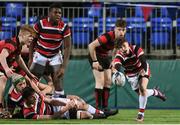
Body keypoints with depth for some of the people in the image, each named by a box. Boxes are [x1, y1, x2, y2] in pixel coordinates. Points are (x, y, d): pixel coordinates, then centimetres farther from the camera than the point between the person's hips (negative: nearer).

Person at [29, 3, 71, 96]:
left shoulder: (64, 27, -17)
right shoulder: (40, 24, -19)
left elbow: (67, 47, -14)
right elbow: (32, 41, -4)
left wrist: (63, 67, -20)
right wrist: (30, 58, -4)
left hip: (55, 57, 0)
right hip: (40, 55, 0)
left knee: (58, 82, -8)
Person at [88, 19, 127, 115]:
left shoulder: (121, 38, -7)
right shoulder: (107, 37, -32)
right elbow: (91, 46, -31)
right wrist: (94, 61, -26)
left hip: (105, 56, 8)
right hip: (96, 56, -8)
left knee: (108, 81, 7)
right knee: (100, 81, -12)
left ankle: (105, 107, 12)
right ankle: (98, 108, -8)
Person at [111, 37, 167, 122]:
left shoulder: (136, 49, -29)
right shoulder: (119, 55, -28)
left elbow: (143, 61, -40)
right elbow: (116, 66, -48)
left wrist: (144, 70, -60)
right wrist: (115, 70, -72)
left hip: (142, 70, -2)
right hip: (131, 75, 2)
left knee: (142, 88, -24)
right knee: (141, 93, 8)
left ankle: (141, 113, -11)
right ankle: (155, 92, 43)